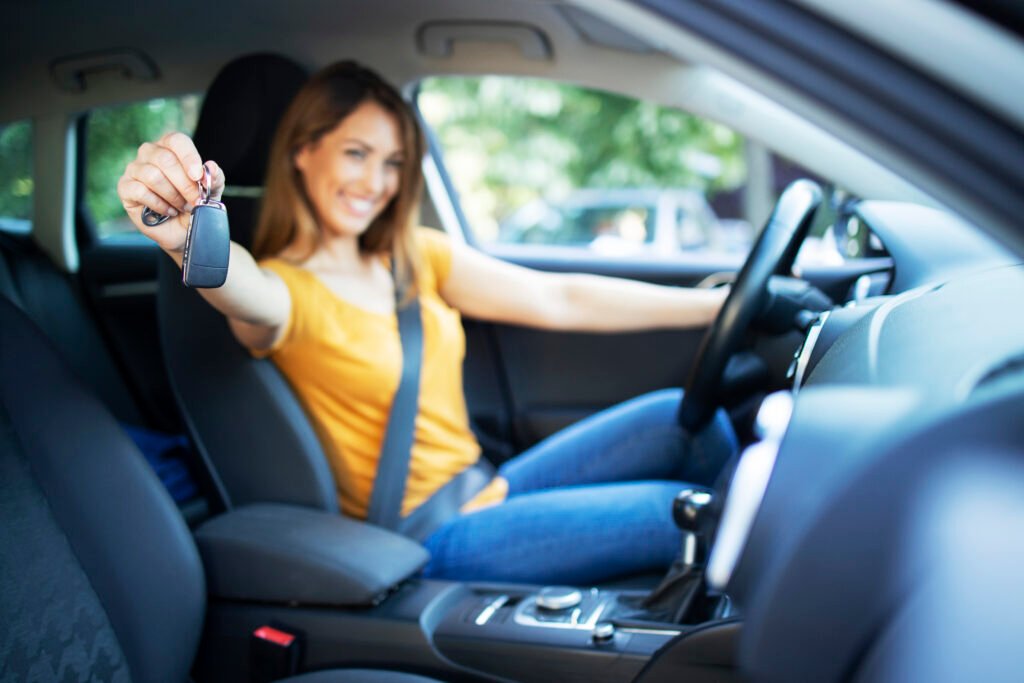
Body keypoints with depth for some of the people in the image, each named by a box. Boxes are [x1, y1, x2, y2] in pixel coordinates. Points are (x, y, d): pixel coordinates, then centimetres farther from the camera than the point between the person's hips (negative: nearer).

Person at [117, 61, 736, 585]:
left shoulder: (417, 259, 5)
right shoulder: (288, 288, -13)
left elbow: (559, 300, 1)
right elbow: (244, 292, -39)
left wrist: (720, 303, -5)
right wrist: (185, 238, -64)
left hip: (488, 490, 7)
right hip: (431, 542, -6)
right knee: (673, 512, -14)